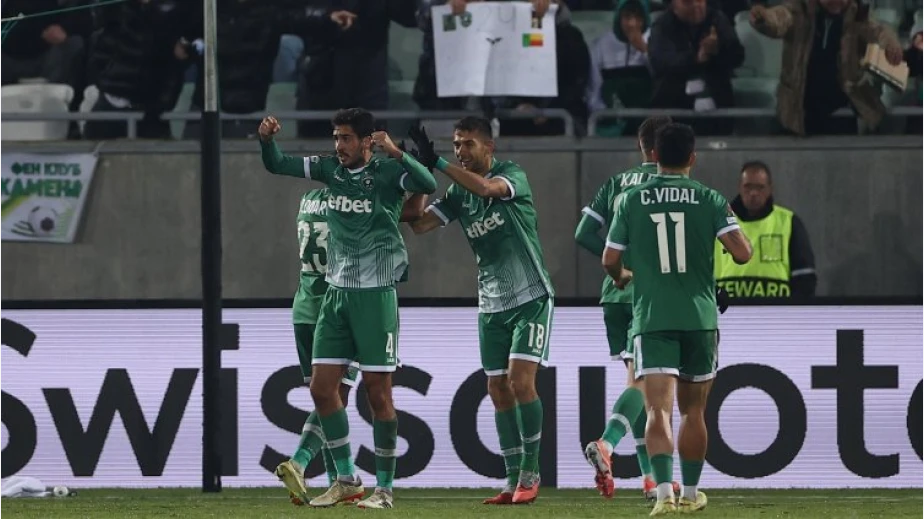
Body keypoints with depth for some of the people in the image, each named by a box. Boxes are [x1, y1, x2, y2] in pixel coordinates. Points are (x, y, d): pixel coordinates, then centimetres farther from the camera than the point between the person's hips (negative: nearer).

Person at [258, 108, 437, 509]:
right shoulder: (330, 170, 7)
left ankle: (384, 488, 4)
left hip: (376, 293, -6)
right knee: (322, 388, 3)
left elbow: (428, 185, -27)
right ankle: (346, 480, 14)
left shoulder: (386, 173, -9)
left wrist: (394, 152, -37)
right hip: (337, 292, 6)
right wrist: (266, 139, -7)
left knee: (378, 392, -3)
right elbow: (276, 165, 13)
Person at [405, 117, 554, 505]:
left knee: (521, 381, -15)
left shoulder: (512, 174, -9)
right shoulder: (459, 192, 7)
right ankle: (514, 480, 7)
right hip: (492, 305, 6)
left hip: (530, 298, -6)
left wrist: (437, 163, -32)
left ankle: (530, 472, -5)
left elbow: (488, 188, -32)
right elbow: (420, 224, -1)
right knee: (499, 391, 3)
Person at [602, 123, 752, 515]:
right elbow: (742, 253, -8)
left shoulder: (632, 200, 2)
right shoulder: (709, 200, -1)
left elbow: (610, 260, 5)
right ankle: (690, 494, 27)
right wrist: (736, 224, 15)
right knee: (693, 410, 17)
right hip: (699, 318, 1)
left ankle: (664, 493, -29)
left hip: (651, 318, -1)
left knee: (659, 410, -10)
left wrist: (621, 277, 29)